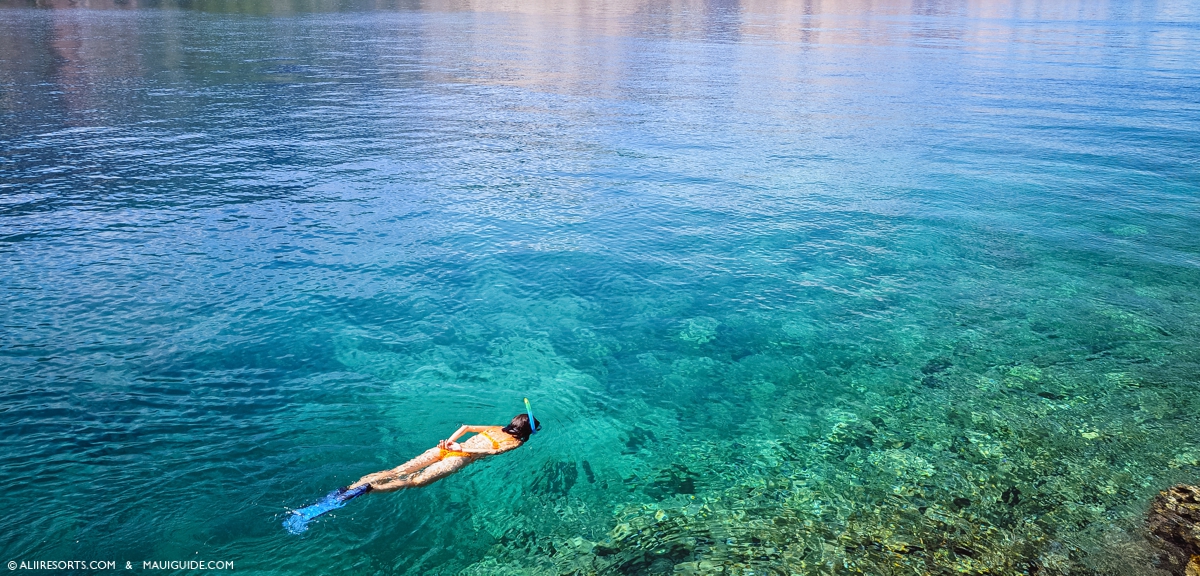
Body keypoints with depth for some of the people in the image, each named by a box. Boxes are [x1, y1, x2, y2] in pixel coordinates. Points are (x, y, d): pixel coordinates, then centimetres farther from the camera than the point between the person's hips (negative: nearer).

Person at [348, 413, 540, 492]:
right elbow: (489, 451, -13)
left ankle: (351, 487, -14)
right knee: (416, 480, -19)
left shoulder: (496, 429, 26)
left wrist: (450, 441, 13)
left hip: (445, 449, 6)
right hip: (460, 458, -6)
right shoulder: (515, 443, 6)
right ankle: (369, 489, -37)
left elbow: (465, 427, 23)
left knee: (396, 472, -3)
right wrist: (462, 449, -14)